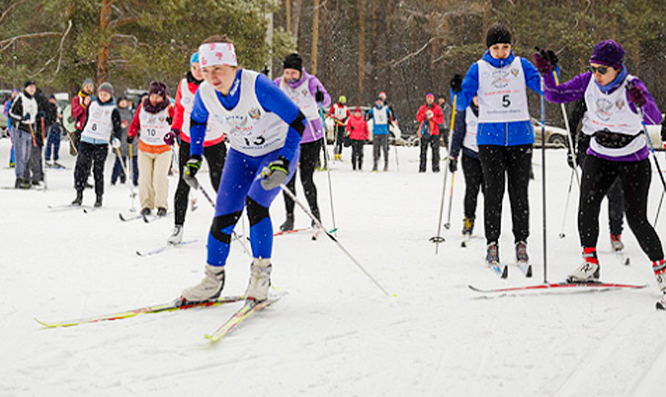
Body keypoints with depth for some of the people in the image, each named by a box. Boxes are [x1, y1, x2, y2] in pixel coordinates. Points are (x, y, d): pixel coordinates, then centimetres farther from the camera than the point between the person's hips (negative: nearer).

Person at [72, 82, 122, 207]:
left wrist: (116, 138, -17)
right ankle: (79, 195, 3)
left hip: (102, 143, -3)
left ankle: (99, 197, 6)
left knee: (98, 170, -3)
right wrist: (82, 132, 26)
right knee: (80, 167, -3)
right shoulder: (92, 105, 12)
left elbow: (117, 127, -1)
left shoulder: (113, 110, 0)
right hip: (86, 140, 3)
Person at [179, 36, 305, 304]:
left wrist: (283, 162, -31)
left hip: (278, 151, -5)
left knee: (255, 205, -25)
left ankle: (261, 275, -10)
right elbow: (197, 121, 11)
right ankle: (213, 280, 14)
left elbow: (297, 121, -25)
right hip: (241, 156, 5)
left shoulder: (257, 86, -31)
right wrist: (194, 157, 5)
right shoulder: (205, 93, -15)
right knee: (224, 216, -3)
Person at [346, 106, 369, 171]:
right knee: (354, 152, -5)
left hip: (361, 138, 1)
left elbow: (366, 128, 11)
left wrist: (366, 137, 6)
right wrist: (350, 128, -10)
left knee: (360, 152, -1)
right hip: (353, 138, 0)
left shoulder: (363, 119, 5)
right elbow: (348, 126, 13)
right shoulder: (351, 119, 5)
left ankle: (360, 167, 5)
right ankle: (354, 167, 0)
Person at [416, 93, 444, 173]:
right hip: (424, 132, 2)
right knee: (423, 150, 1)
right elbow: (418, 118, 3)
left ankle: (436, 167, -3)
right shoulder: (422, 108, 13)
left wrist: (432, 117, -14)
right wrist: (425, 114, -14)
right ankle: (422, 168, 3)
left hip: (434, 132, -2)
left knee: (435, 151, -6)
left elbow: (441, 120, -2)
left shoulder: (437, 108, 6)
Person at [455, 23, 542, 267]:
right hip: (490, 137, -1)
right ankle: (492, 243, 1)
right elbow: (461, 103, 0)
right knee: (494, 190, -6)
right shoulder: (479, 69, 4)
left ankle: (521, 241, 12)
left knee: (519, 191, 2)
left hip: (520, 136, 1)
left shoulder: (521, 65, 6)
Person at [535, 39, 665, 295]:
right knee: (587, 204, -16)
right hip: (599, 156, 4)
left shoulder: (631, 87, -19)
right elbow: (557, 95, 2)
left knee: (637, 219, -8)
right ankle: (590, 263, -3)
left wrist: (642, 102, -48)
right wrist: (547, 74, -16)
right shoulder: (588, 82, -6)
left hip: (634, 160, -4)